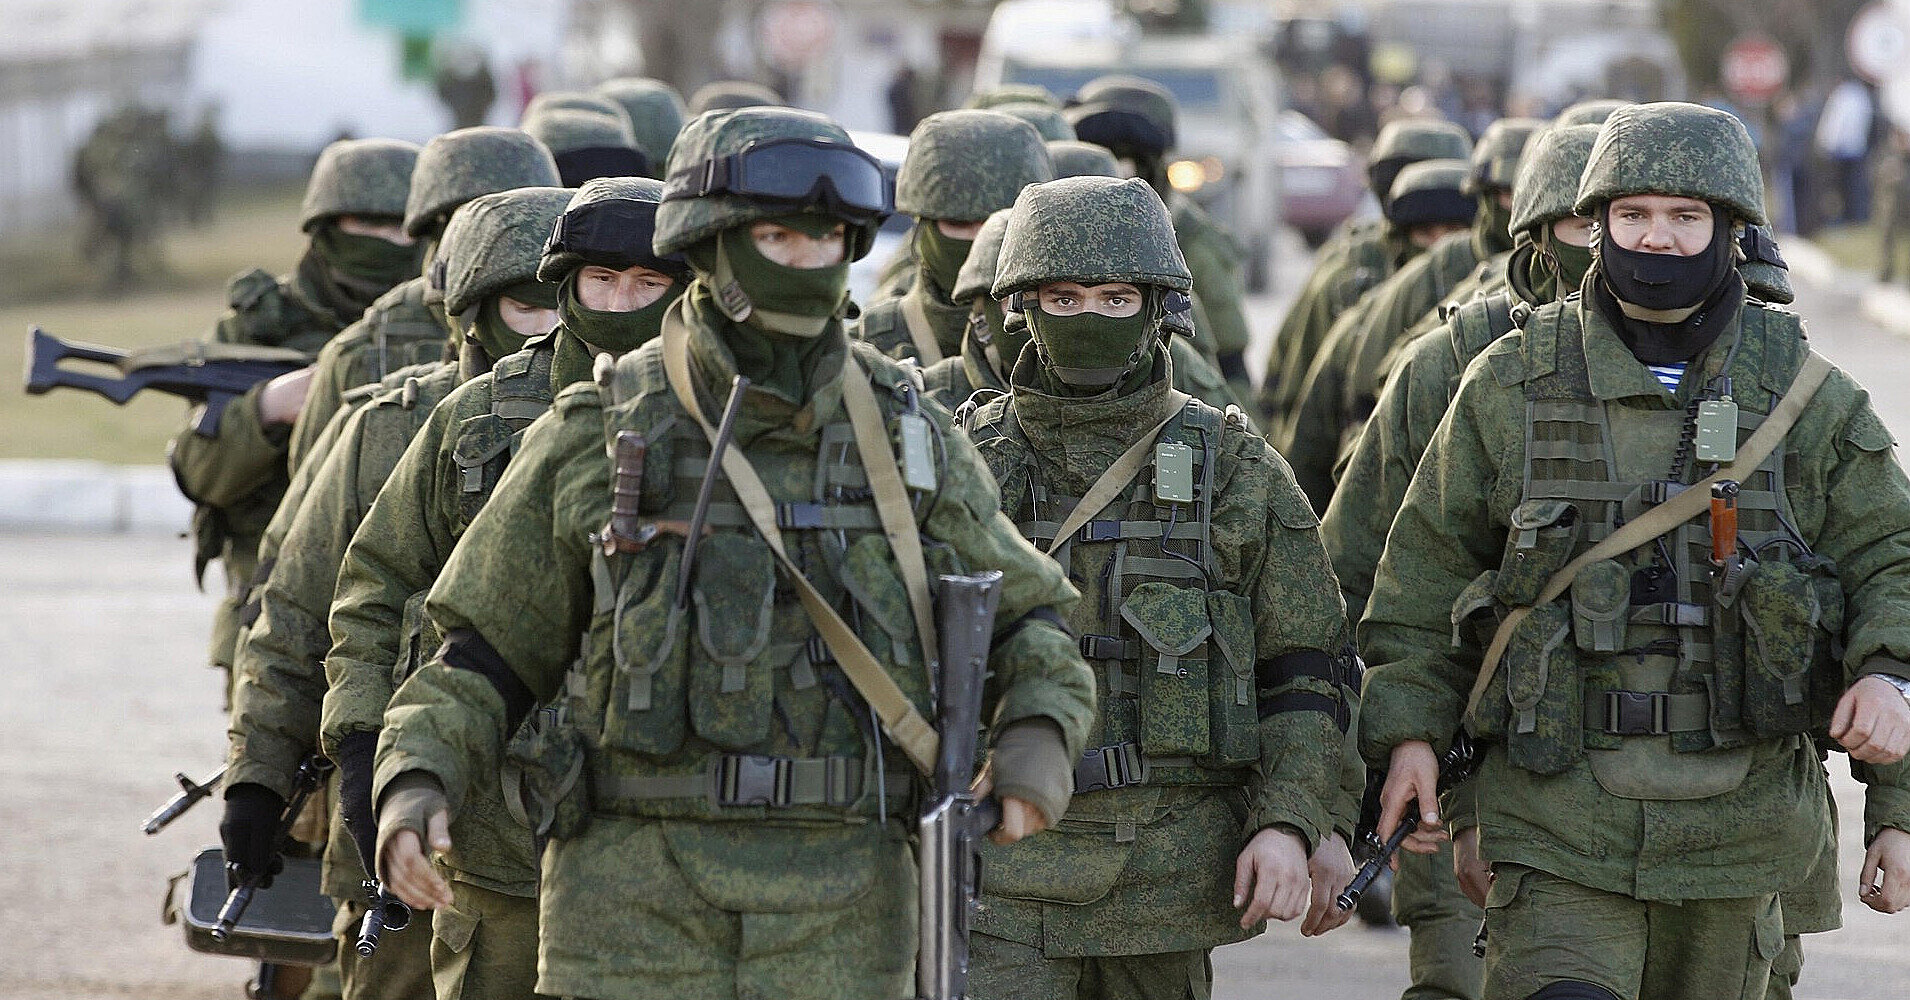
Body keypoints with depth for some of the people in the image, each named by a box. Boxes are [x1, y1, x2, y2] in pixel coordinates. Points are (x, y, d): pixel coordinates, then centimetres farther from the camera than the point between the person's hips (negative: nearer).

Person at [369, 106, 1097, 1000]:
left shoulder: (906, 434, 6)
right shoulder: (596, 438, 1)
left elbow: (1026, 623, 15)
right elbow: (486, 655, 7)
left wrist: (1037, 737, -6)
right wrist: (414, 787, -10)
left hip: (839, 924, 1)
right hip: (638, 900, -1)